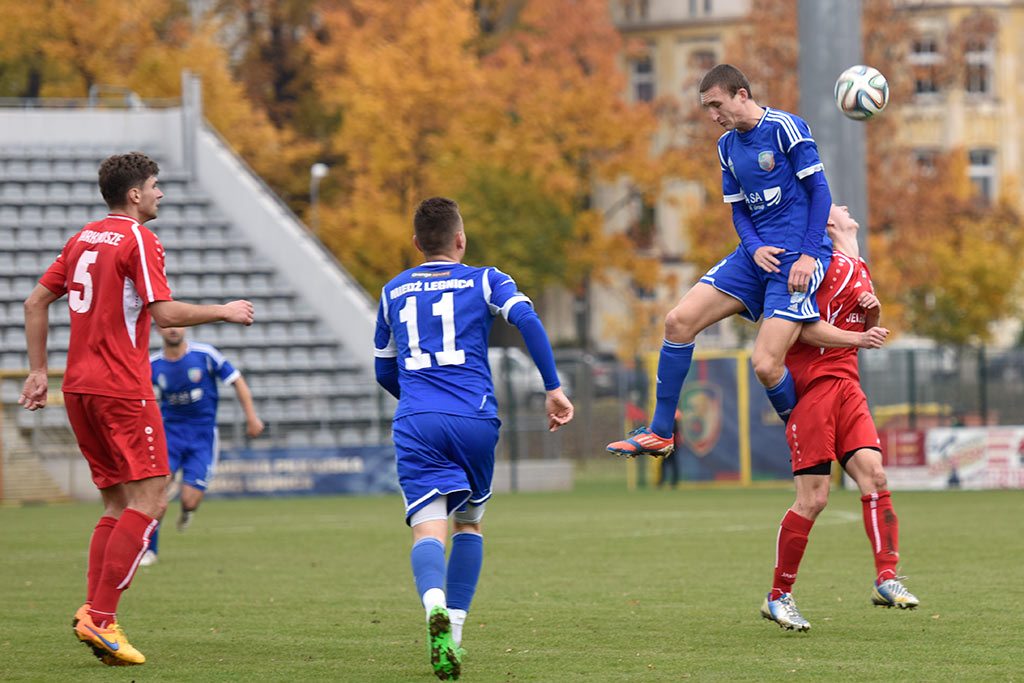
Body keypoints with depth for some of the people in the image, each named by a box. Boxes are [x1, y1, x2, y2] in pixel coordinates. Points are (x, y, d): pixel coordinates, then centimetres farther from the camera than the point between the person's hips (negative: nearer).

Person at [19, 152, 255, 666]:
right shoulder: (138, 241, -9)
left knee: (118, 504, 12)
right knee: (148, 503, -7)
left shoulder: (82, 239, 15)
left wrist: (38, 371, 20)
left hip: (78, 387, 9)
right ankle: (101, 618, -15)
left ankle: (93, 610, 1)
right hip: (122, 391, -9)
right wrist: (223, 311, -3)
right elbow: (165, 313, -17)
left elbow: (36, 303, 17)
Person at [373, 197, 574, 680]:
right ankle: (453, 632, 12)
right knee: (469, 523, 20)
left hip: (415, 423, 1)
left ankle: (435, 605, -42)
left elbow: (384, 371, 29)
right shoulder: (484, 281, 12)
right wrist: (553, 388, -7)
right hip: (475, 420, 0)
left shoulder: (394, 292, 20)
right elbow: (527, 319, -8)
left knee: (428, 529, -11)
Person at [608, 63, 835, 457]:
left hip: (797, 258, -7)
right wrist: (755, 246, -4)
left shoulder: (785, 128, -10)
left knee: (765, 365, -19)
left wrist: (809, 254, -17)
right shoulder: (727, 145, 13)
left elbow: (819, 190, -10)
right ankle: (660, 433, 5)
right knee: (679, 321, -5)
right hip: (757, 255, 7)